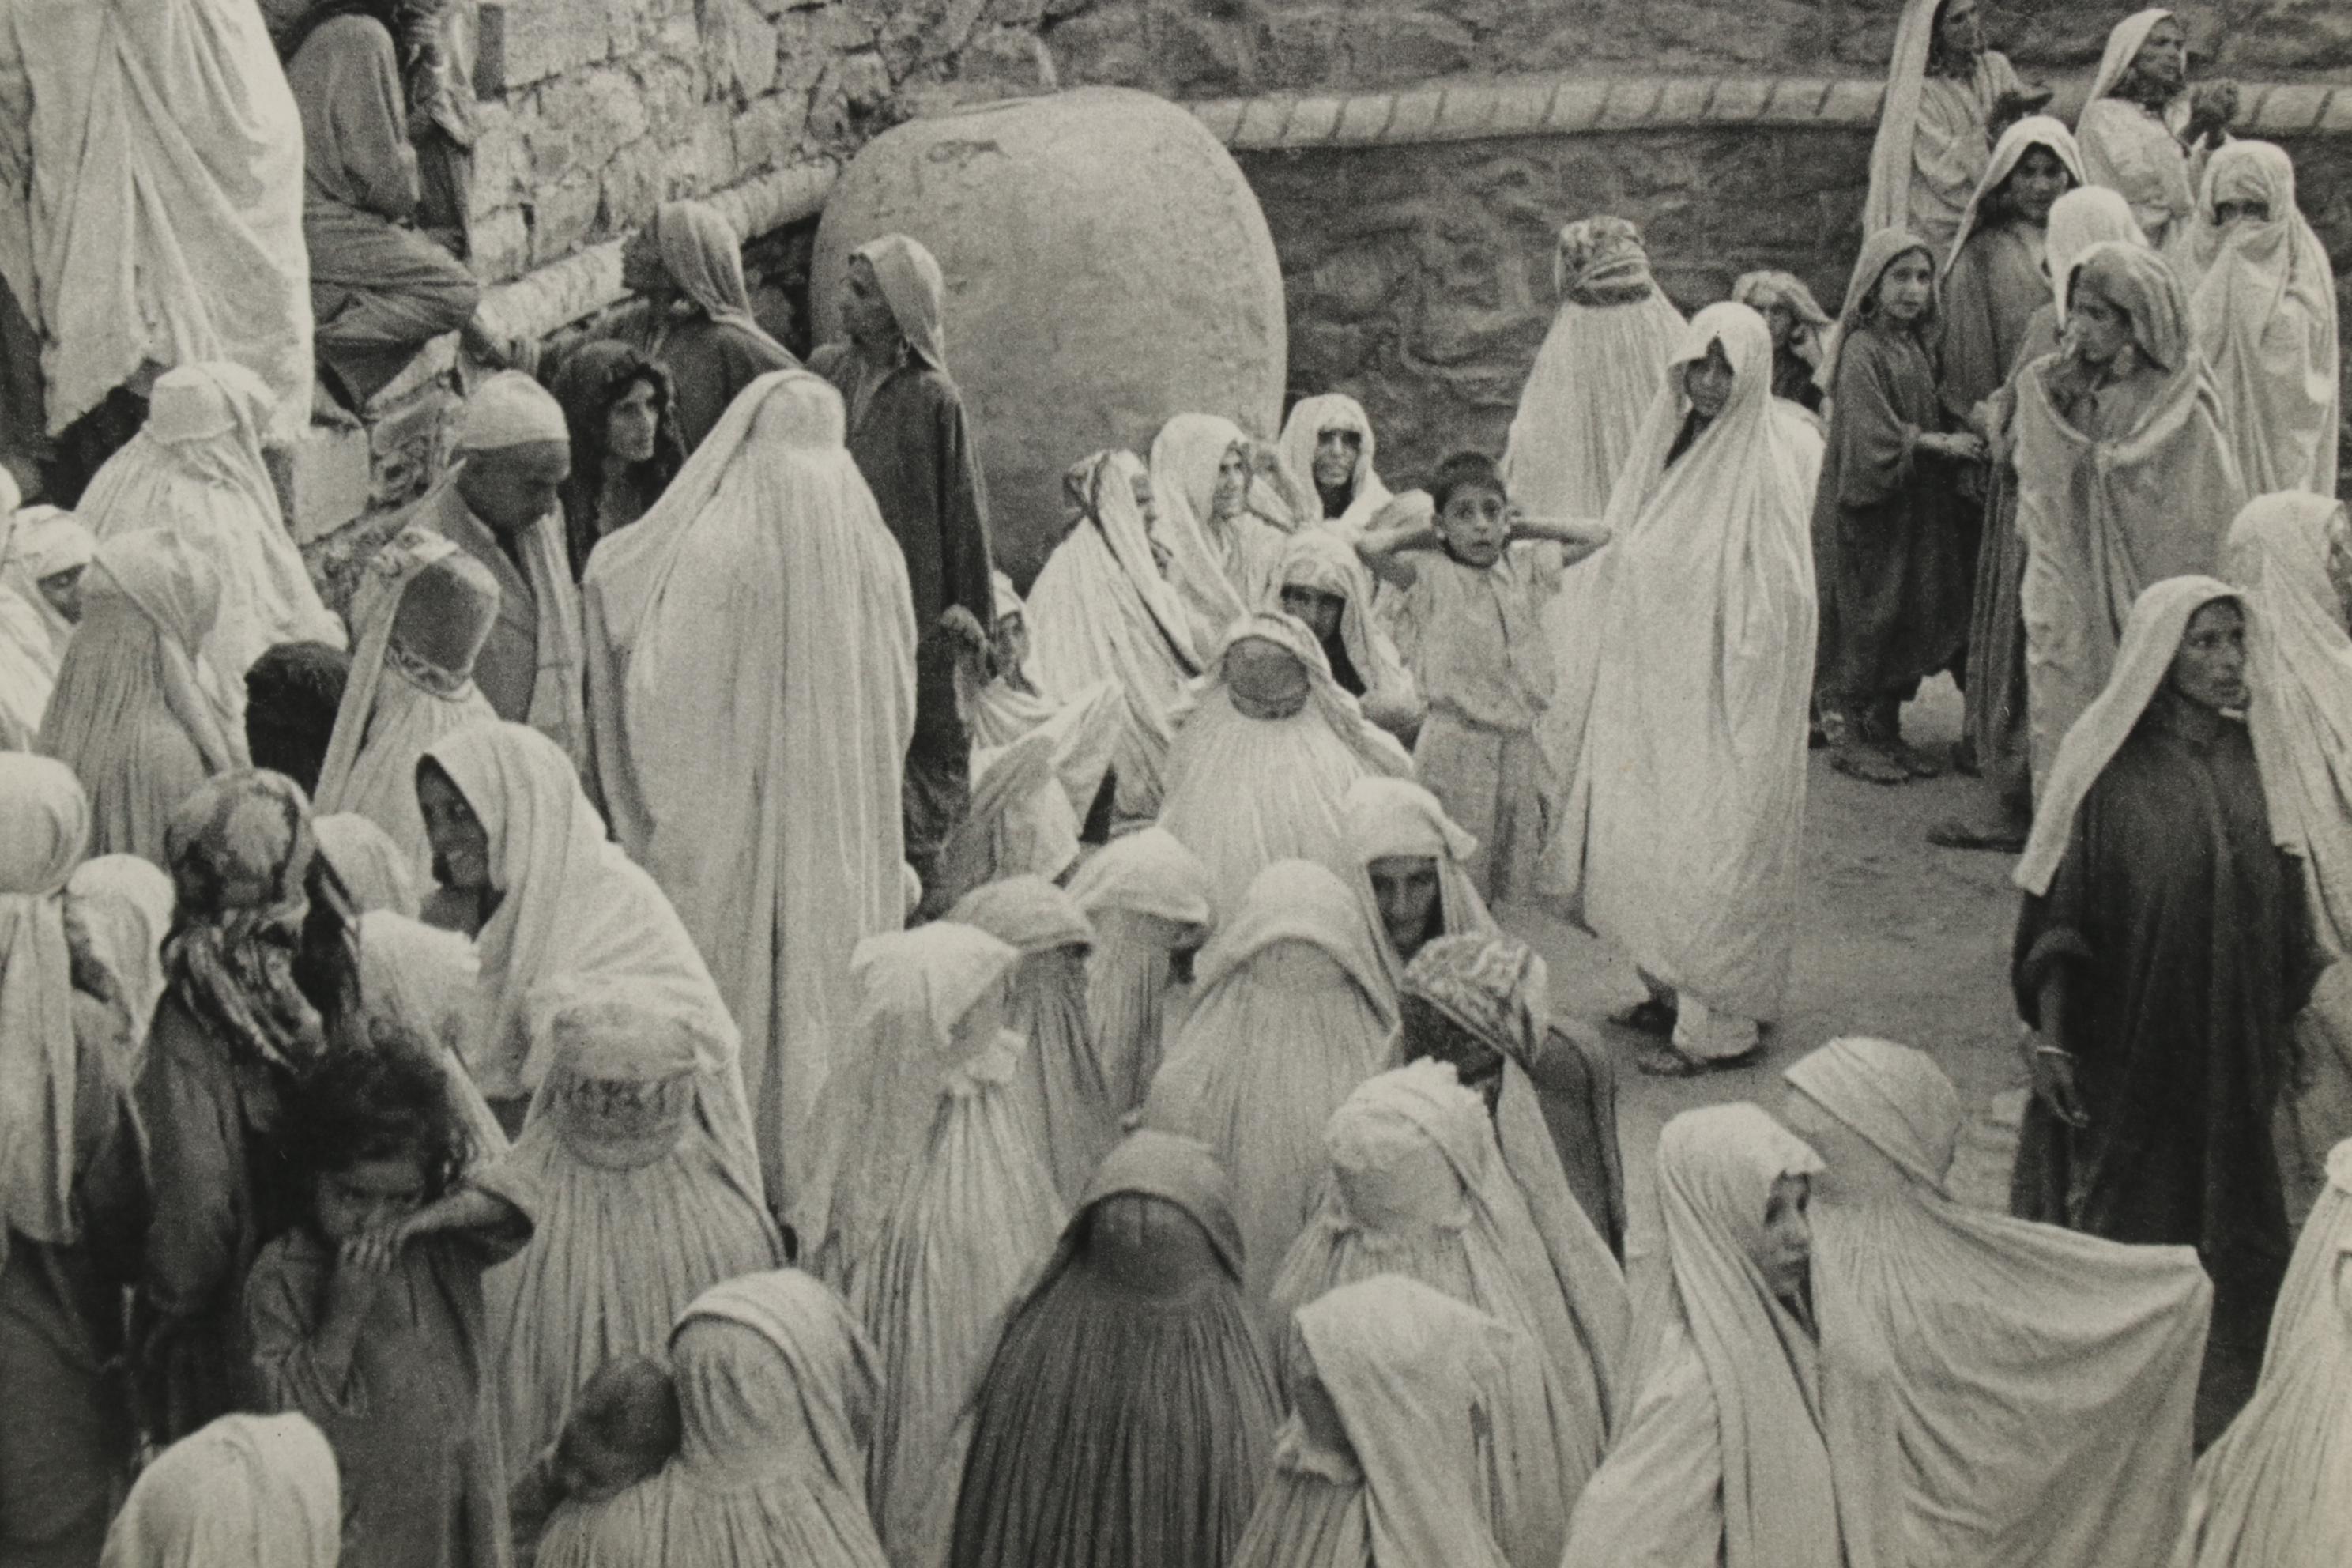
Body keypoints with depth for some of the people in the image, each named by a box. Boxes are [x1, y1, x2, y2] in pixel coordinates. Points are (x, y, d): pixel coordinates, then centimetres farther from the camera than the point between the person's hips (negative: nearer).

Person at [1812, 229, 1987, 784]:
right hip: (1869, 509, -8)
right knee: (1862, 618, -3)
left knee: (1911, 618, 9)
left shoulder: (1917, 348, 12)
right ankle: (1845, 733, 7)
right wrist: (1941, 444, -19)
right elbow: (1872, 434, -20)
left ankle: (1886, 729, 18)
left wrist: (1969, 428, 1)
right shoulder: (1861, 350, -12)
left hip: (1917, 507, 8)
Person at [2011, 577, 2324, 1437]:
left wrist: (2289, 1020, 12)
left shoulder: (2253, 758, 3)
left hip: (2233, 1041, 4)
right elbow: (2057, 912, -9)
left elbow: (2283, 907, 11)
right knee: (2120, 1211, 5)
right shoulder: (2105, 763, -9)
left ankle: (2219, 1395, 20)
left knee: (2227, 1211, 8)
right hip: (2124, 1041, -4)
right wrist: (2049, 1037, -13)